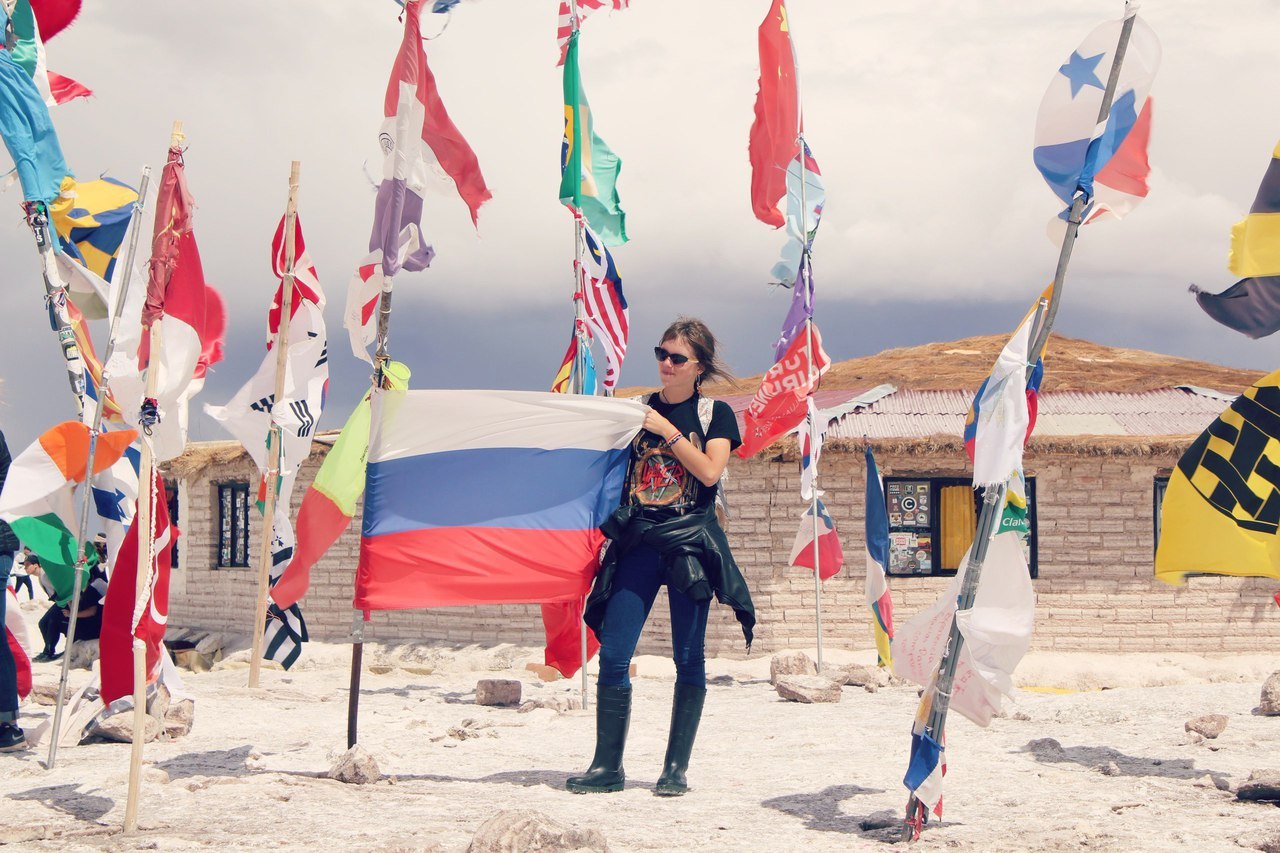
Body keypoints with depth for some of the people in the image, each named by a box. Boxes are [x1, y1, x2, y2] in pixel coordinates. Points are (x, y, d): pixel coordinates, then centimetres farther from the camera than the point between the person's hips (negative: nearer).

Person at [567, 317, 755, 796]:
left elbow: (709, 471, -10)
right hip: (639, 541, 3)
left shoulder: (714, 414, 5)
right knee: (613, 654, -5)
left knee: (688, 658, -1)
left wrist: (667, 431, -10)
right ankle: (607, 766, 2)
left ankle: (676, 767, 6)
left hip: (690, 540, -3)